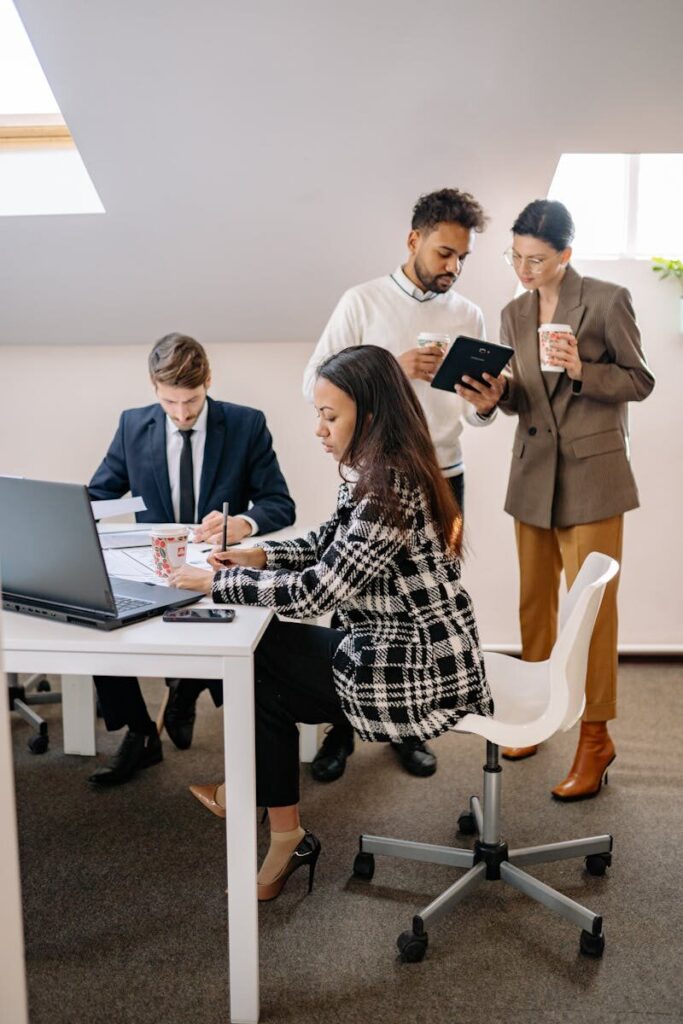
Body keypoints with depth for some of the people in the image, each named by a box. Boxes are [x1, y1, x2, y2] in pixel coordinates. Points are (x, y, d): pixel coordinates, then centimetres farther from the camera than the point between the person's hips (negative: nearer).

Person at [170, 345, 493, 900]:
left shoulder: (391, 488, -25)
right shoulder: (371, 472, 4)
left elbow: (316, 591, -24)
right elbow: (328, 544, 16)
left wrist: (215, 581, -15)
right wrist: (260, 555, 1)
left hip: (422, 673, -9)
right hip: (406, 647, 9)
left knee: (259, 659, 2)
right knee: (264, 648, 9)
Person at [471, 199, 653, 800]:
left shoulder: (608, 301, -6)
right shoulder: (514, 314, 10)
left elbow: (640, 382, -3)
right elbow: (519, 400, 11)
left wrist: (581, 370, -19)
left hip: (590, 473, -5)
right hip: (534, 473, 5)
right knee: (535, 598, 12)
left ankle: (595, 737, 10)